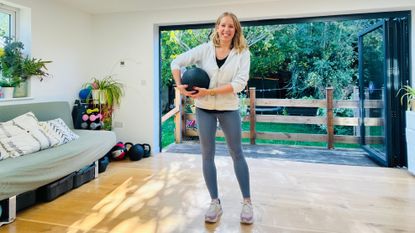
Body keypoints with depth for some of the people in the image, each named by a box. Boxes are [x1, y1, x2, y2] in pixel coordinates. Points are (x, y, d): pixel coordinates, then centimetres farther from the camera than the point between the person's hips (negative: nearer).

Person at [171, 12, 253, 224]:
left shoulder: (242, 53, -4)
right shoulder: (205, 49, -1)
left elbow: (239, 83, -16)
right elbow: (177, 62, 2)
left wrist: (209, 91, -20)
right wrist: (179, 86, -10)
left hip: (229, 109, -1)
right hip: (204, 108, 2)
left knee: (237, 154, 5)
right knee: (207, 155, 6)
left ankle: (247, 203, 20)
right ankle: (215, 203, 21)